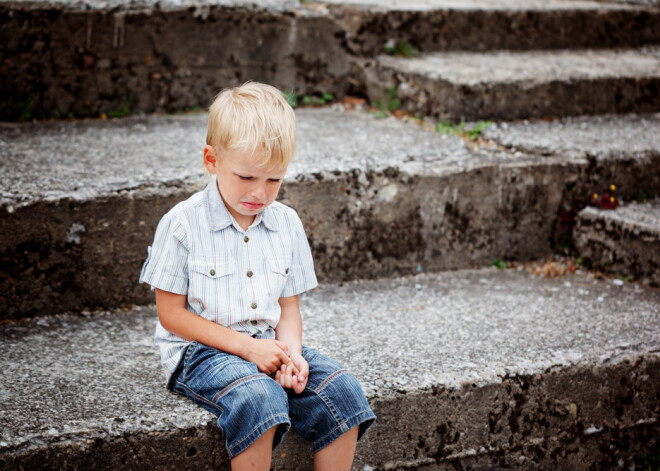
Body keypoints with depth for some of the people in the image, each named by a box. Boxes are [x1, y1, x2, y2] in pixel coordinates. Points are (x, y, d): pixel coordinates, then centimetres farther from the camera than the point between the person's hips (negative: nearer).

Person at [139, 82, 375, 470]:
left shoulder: (286, 223, 6)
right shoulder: (183, 224, -10)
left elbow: (288, 304, 12)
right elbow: (171, 312, -8)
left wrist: (291, 350, -11)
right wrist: (246, 346, -16)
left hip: (267, 344, 5)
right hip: (202, 349, -5)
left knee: (342, 390, -17)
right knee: (258, 398, -35)